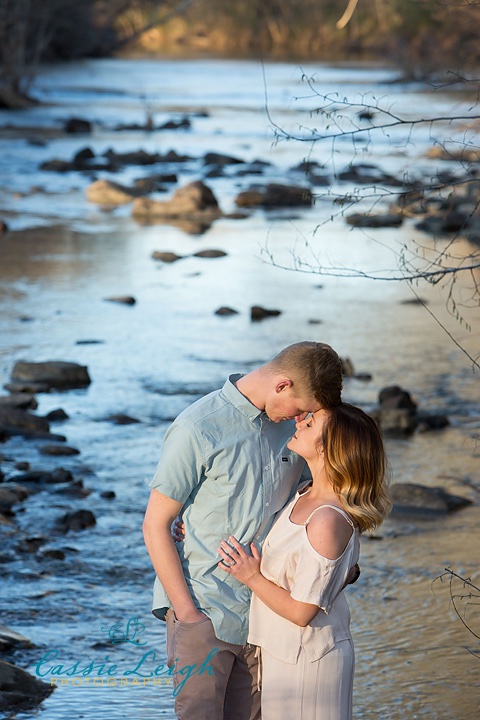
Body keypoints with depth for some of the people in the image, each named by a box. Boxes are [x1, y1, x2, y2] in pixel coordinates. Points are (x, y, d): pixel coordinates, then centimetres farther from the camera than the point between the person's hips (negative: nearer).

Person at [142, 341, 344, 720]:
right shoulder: (199, 429, -12)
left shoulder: (291, 426, 5)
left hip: (262, 613, 5)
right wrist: (187, 610, -12)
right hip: (203, 608, -5)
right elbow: (156, 525, -9)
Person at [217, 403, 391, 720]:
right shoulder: (306, 497, 0)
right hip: (283, 649, 9)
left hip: (306, 659, -9)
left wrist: (252, 577, -13)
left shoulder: (328, 521, -28)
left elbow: (301, 611, -24)